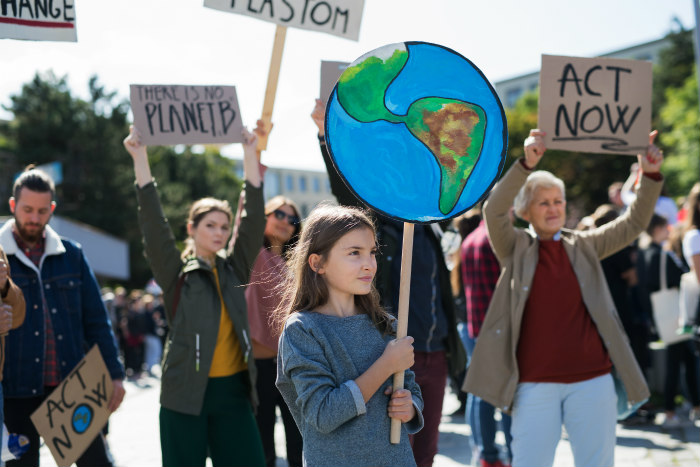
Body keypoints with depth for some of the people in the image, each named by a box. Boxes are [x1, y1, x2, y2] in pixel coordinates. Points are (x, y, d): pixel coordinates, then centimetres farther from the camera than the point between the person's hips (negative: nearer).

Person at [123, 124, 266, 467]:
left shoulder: (234, 270, 9)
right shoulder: (177, 274, 0)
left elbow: (252, 220, 3)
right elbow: (154, 226, -10)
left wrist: (250, 153, -2)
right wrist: (140, 159, -16)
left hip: (233, 390, 3)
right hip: (186, 393, -3)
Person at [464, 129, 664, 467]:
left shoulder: (584, 246, 10)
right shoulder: (515, 248, 3)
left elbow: (634, 223, 6)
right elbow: (493, 211, -14)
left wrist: (650, 176, -9)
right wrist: (526, 165, -26)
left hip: (591, 379, 2)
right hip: (536, 383, -2)